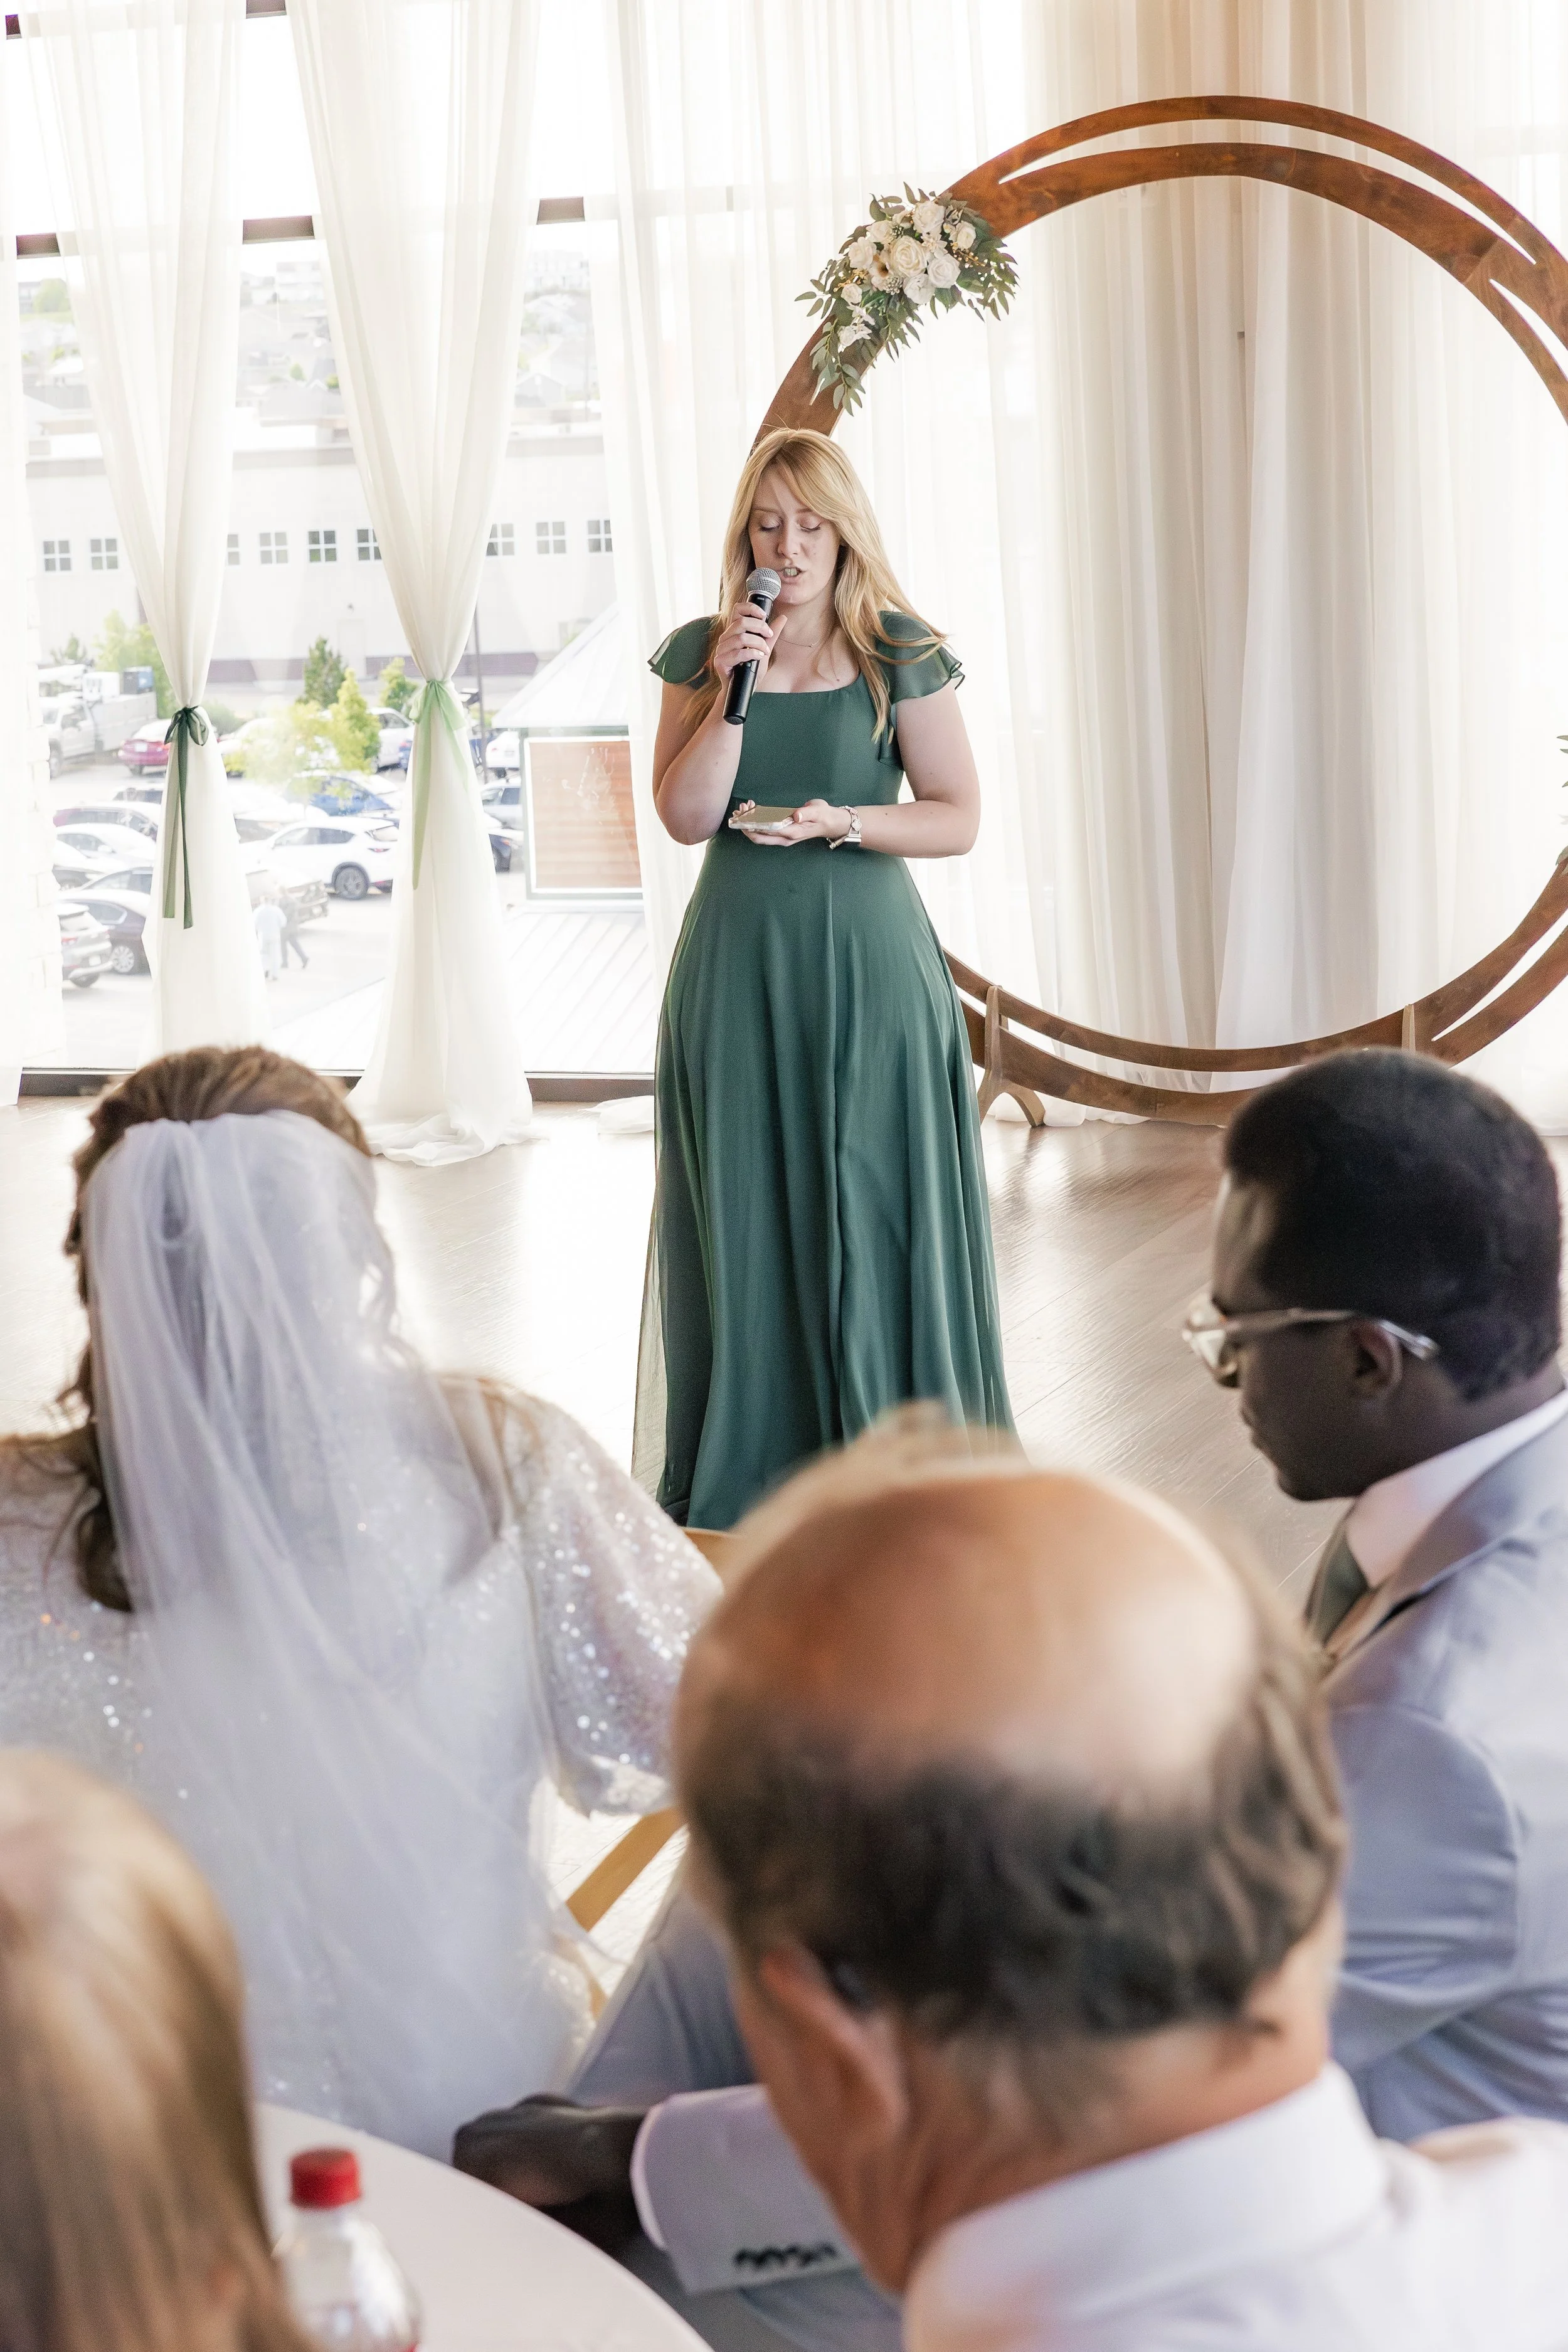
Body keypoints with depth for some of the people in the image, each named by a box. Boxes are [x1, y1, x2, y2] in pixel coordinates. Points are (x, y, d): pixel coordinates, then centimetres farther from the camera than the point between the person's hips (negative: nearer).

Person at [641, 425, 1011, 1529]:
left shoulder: (901, 654, -1)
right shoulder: (701, 652, 6)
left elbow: (958, 818, 0)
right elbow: (686, 816, -3)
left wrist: (843, 822, -15)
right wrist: (733, 688, -12)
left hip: (866, 963, -2)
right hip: (737, 964, 2)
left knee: (872, 1214, 0)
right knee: (747, 1215, 4)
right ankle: (747, 1474, 13)